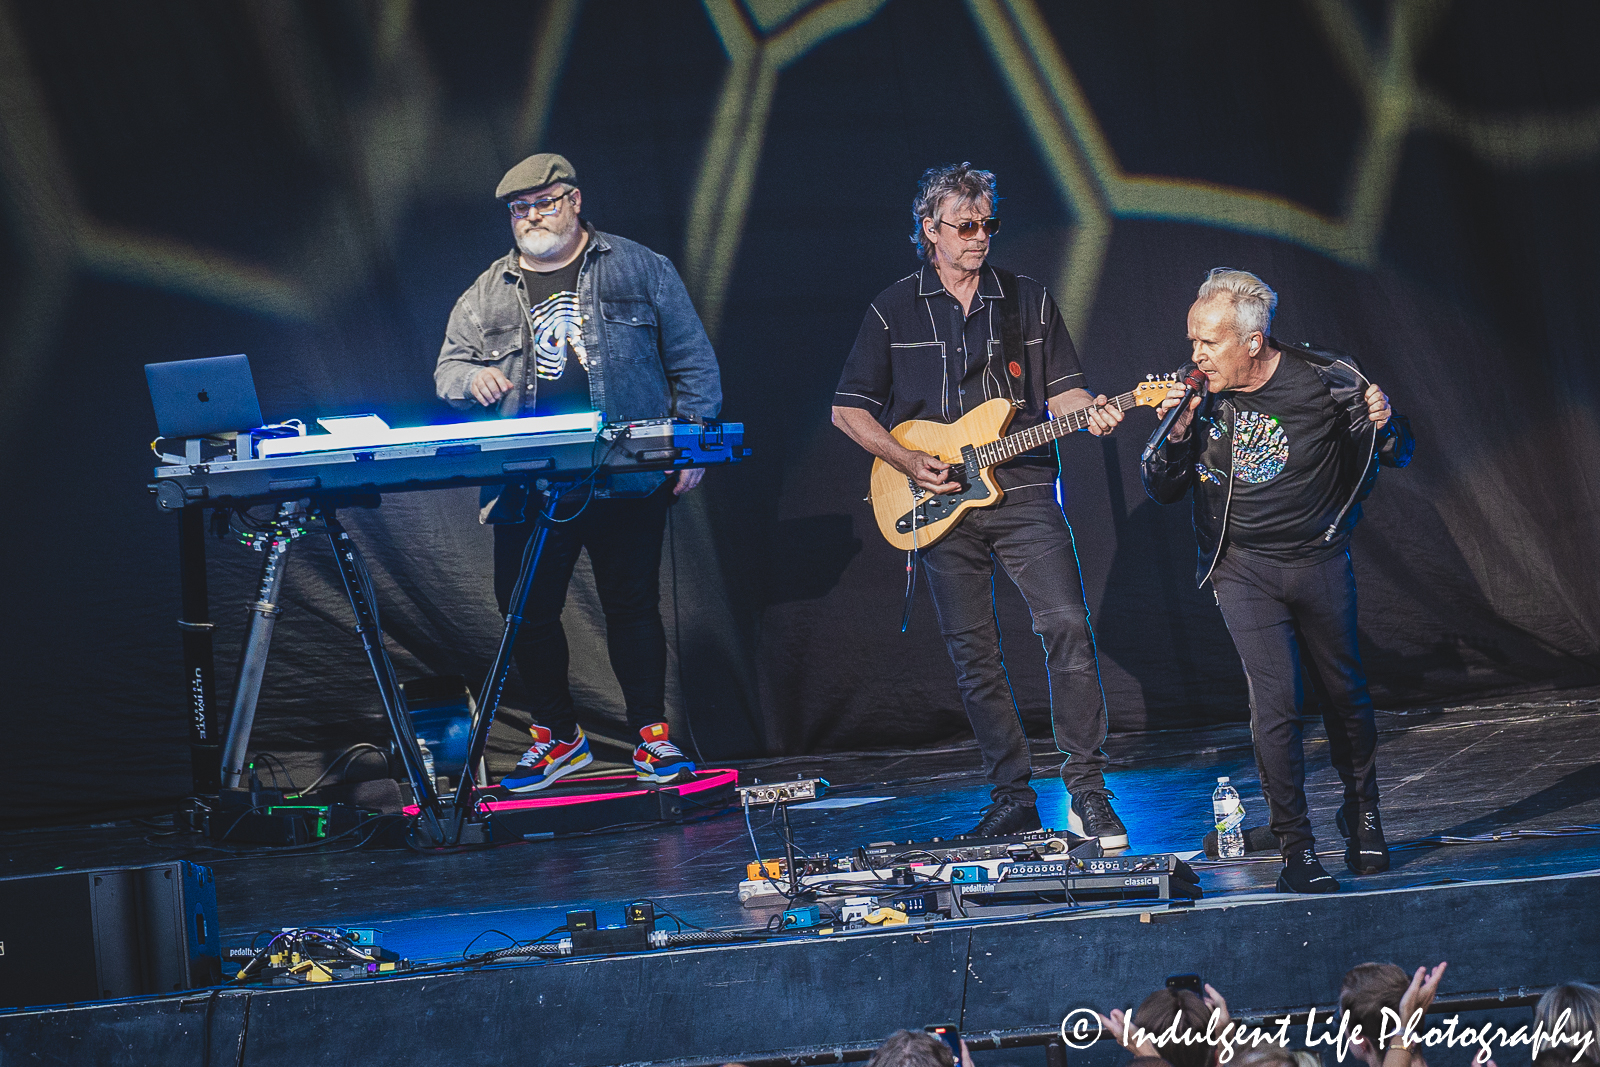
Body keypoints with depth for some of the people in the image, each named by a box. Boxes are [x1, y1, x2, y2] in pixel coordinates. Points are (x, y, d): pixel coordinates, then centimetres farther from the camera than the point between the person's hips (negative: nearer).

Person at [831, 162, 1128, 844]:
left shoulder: (1028, 301, 10)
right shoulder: (894, 311, 6)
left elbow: (1063, 390, 11)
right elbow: (848, 410, 8)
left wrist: (1088, 414, -12)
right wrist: (908, 463, -5)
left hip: (1023, 489, 0)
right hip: (940, 503, 0)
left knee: (1066, 626, -14)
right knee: (973, 656, 2)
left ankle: (1086, 793, -11)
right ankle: (1012, 799, 11)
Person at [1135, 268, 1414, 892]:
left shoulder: (1326, 380, -13)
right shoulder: (1197, 395, -9)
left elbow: (1398, 456, -2)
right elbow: (1160, 491, -2)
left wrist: (1384, 425, -25)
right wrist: (1174, 435, -21)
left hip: (1320, 557, 0)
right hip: (1243, 566, 0)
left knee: (1343, 693, 11)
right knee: (1275, 697, -14)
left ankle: (1362, 818, 35)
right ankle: (1295, 847, -7)